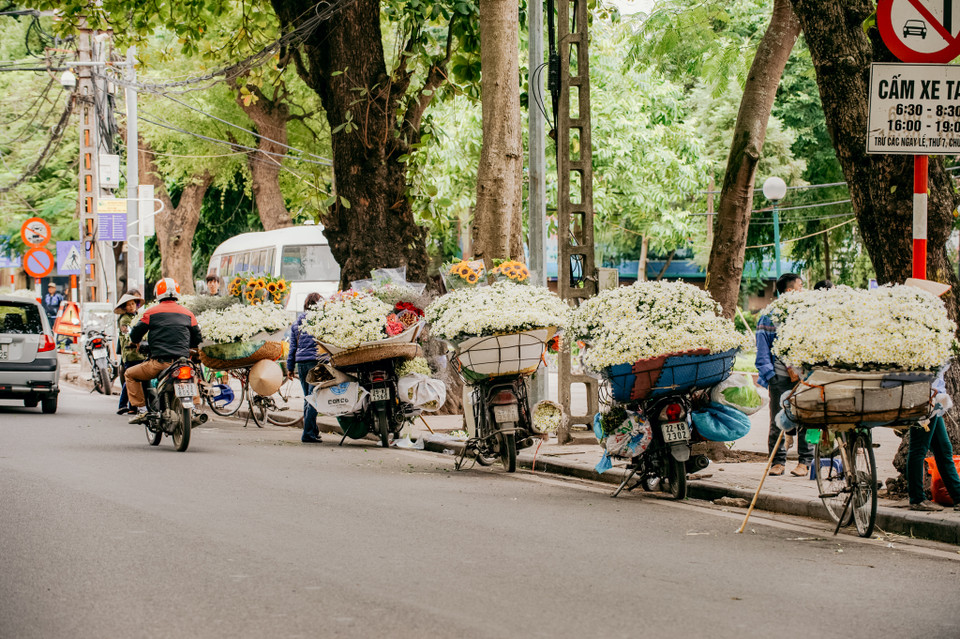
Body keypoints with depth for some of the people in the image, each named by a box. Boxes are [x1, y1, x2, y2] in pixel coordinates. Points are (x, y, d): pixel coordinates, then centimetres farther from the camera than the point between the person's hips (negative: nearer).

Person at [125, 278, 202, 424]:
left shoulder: (152, 312, 2)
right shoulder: (187, 313, 11)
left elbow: (136, 334, 8)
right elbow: (197, 339, 17)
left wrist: (135, 343, 32)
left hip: (159, 363, -4)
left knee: (130, 375, 18)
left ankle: (141, 410, 6)